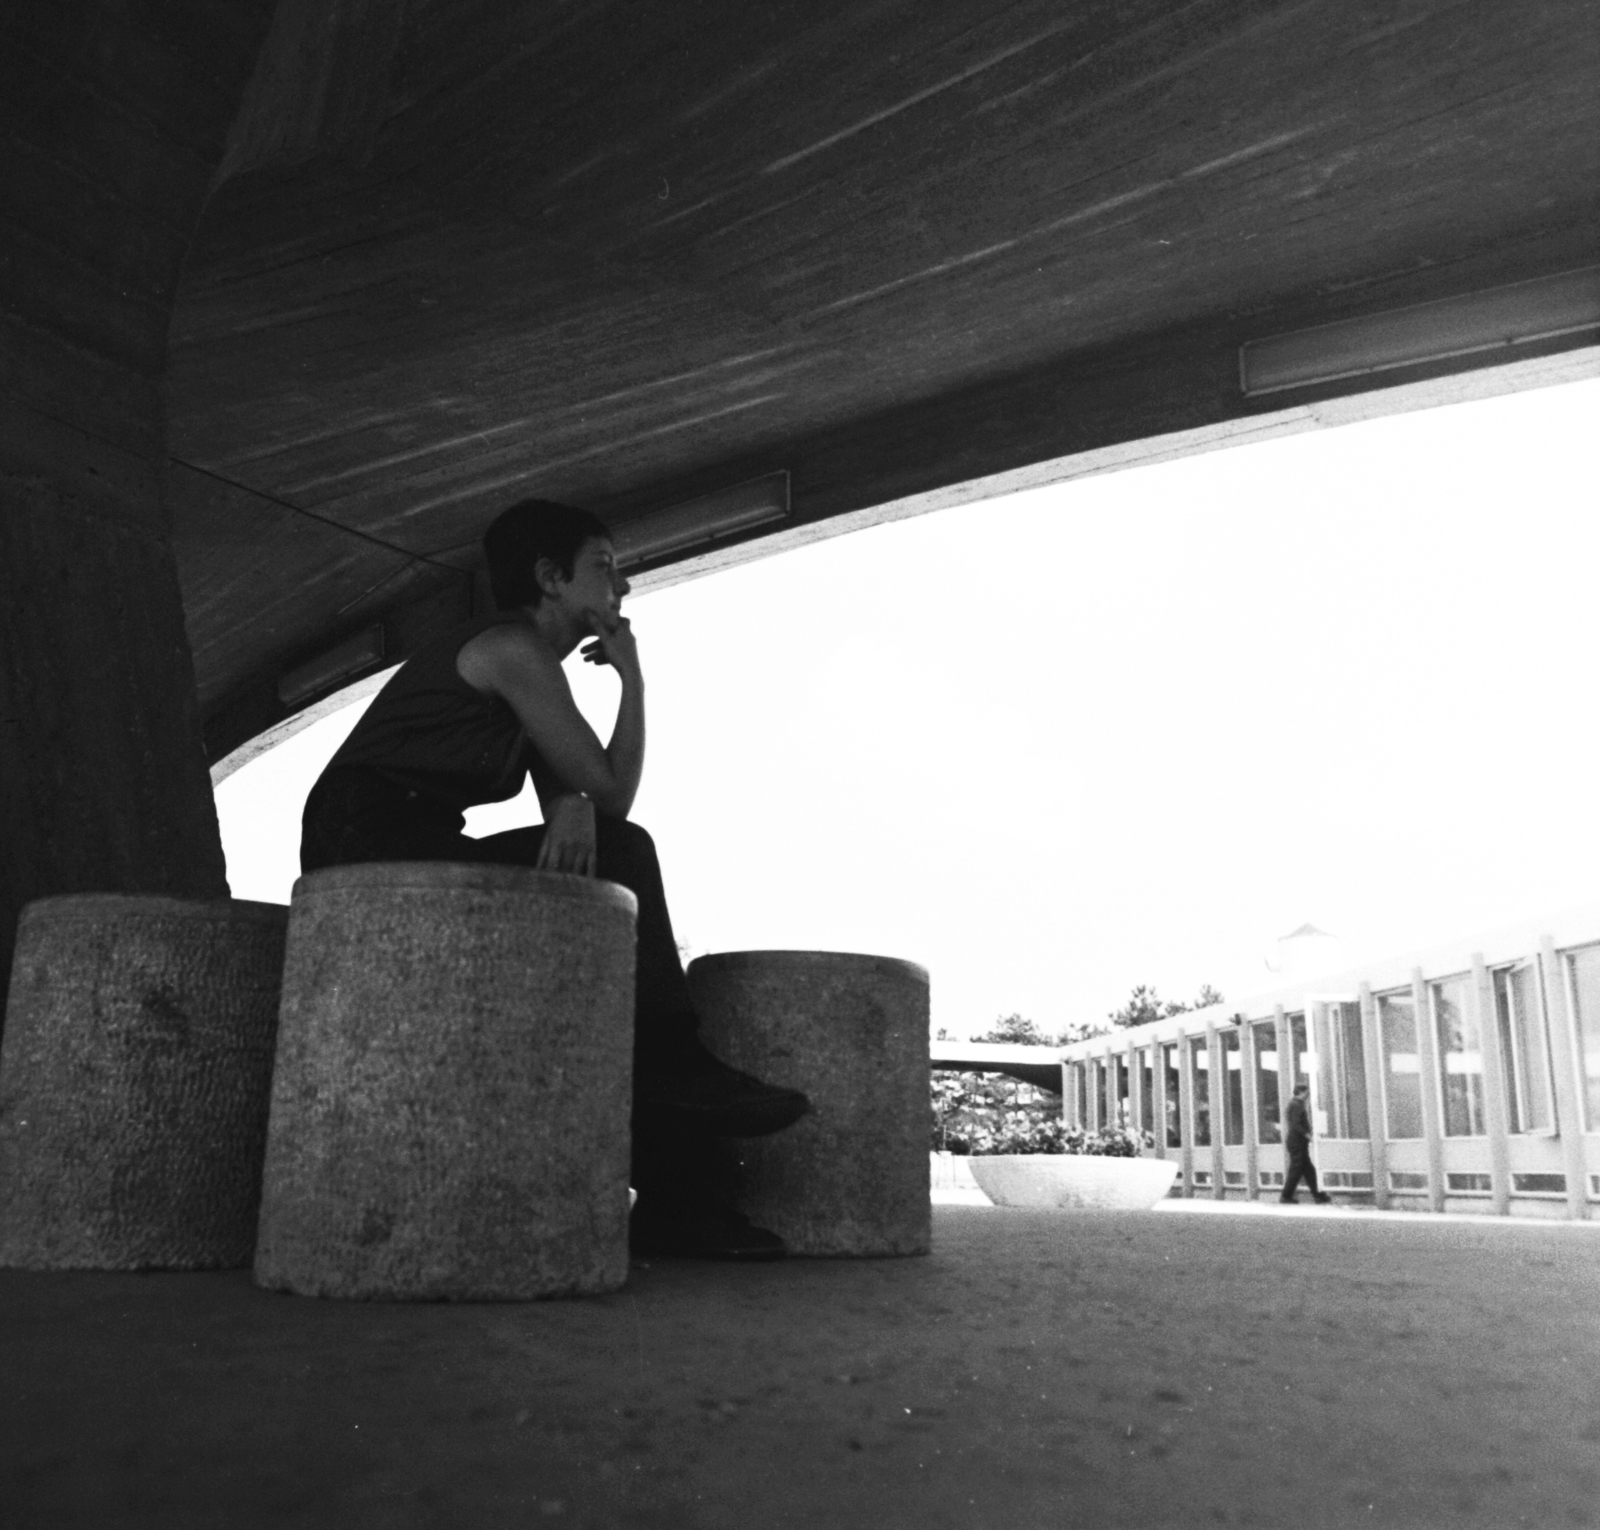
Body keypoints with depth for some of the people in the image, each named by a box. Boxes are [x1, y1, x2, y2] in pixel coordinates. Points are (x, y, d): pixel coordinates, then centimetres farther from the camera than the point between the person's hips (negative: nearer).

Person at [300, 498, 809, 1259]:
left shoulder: (528, 660, 20)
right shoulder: (515, 648, -10)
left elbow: (572, 793, 10)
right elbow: (615, 794, -11)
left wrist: (574, 810, -14)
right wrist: (633, 679, -1)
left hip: (409, 855, 9)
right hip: (375, 845, -9)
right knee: (618, 855, -20)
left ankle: (679, 1197, -4)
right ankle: (674, 1065, -8)